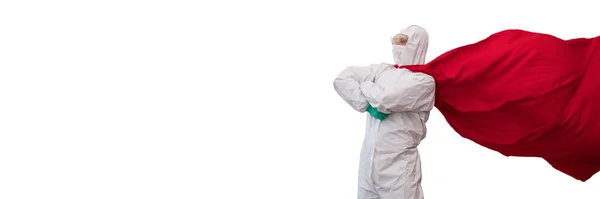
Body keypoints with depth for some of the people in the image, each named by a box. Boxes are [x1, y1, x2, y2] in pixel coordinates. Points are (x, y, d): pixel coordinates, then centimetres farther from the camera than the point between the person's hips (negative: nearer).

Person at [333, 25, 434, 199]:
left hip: (398, 165, -5)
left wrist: (366, 84, 1)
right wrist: (367, 105, -10)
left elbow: (386, 99, -18)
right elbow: (341, 79, 0)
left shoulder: (424, 81, -5)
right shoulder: (382, 70, 9)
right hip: (368, 161, 5)